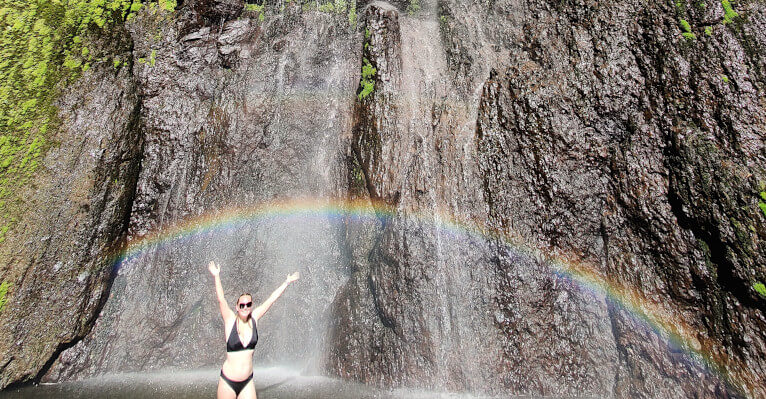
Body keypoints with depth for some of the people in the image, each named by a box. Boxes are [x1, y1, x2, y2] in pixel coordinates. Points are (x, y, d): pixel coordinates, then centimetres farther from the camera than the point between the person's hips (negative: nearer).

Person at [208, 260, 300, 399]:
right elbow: (221, 300, -18)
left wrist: (287, 282, 12)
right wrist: (216, 276, -26)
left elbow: (271, 299, 5)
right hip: (228, 381, -3)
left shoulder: (254, 318, 1)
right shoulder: (230, 320, -8)